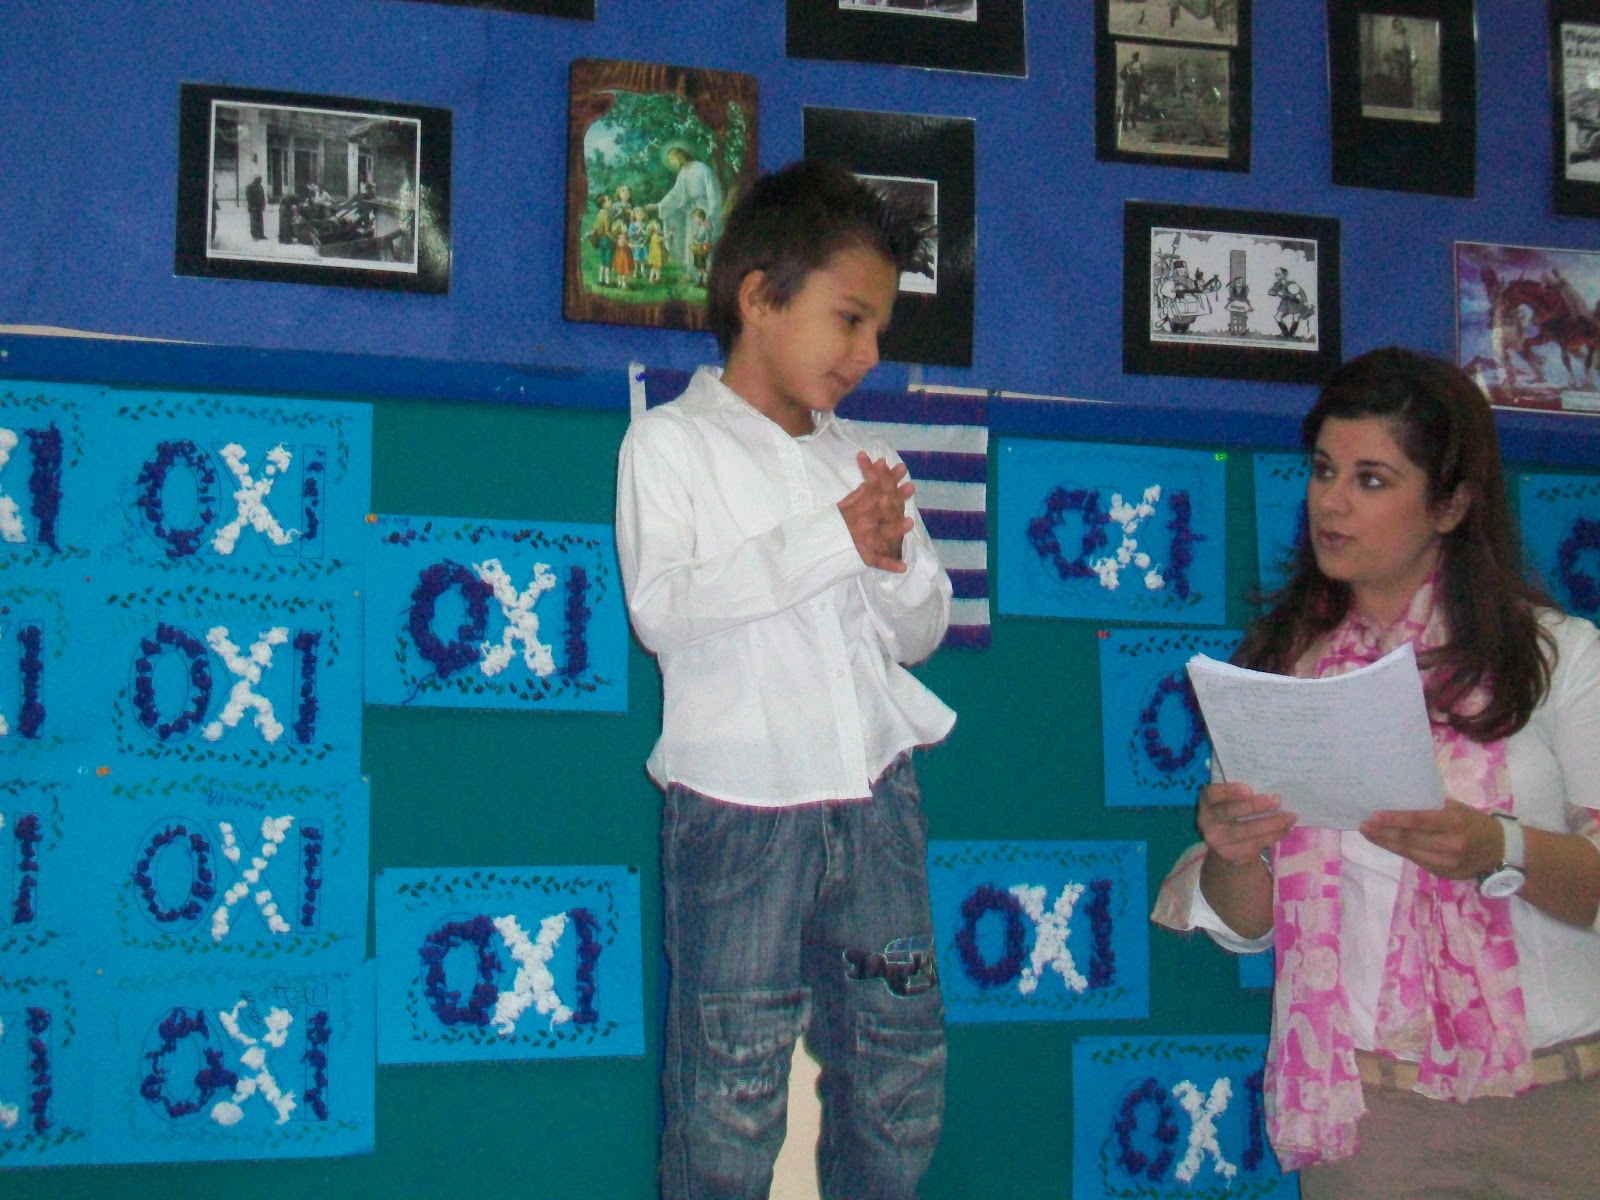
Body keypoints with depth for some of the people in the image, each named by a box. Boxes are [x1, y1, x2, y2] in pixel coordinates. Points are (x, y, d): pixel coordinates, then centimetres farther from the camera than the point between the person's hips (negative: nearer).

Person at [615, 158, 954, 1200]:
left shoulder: (865, 461, 15)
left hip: (875, 795, 5)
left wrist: (896, 558, -6)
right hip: (740, 802, -5)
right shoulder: (670, 442, 1)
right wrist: (830, 540, -15)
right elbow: (660, 605, -15)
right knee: (733, 1094, -1)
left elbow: (919, 635, 15)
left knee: (901, 1073, 9)